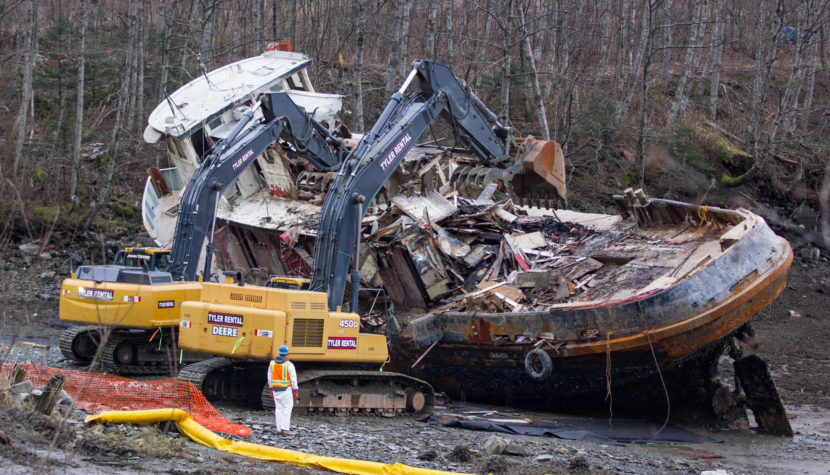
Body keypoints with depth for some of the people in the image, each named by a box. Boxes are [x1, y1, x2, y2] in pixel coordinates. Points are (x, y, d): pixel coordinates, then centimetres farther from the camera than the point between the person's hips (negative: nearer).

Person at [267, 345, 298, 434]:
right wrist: (296, 391, -7)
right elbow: (293, 378, -13)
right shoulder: (289, 365, -13)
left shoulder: (272, 363, 3)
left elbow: (270, 377, 9)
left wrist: (271, 389, 18)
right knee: (287, 408, -1)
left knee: (279, 408, 10)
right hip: (286, 389, -5)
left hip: (276, 389, 5)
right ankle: (285, 427, -10)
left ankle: (279, 428, 8)